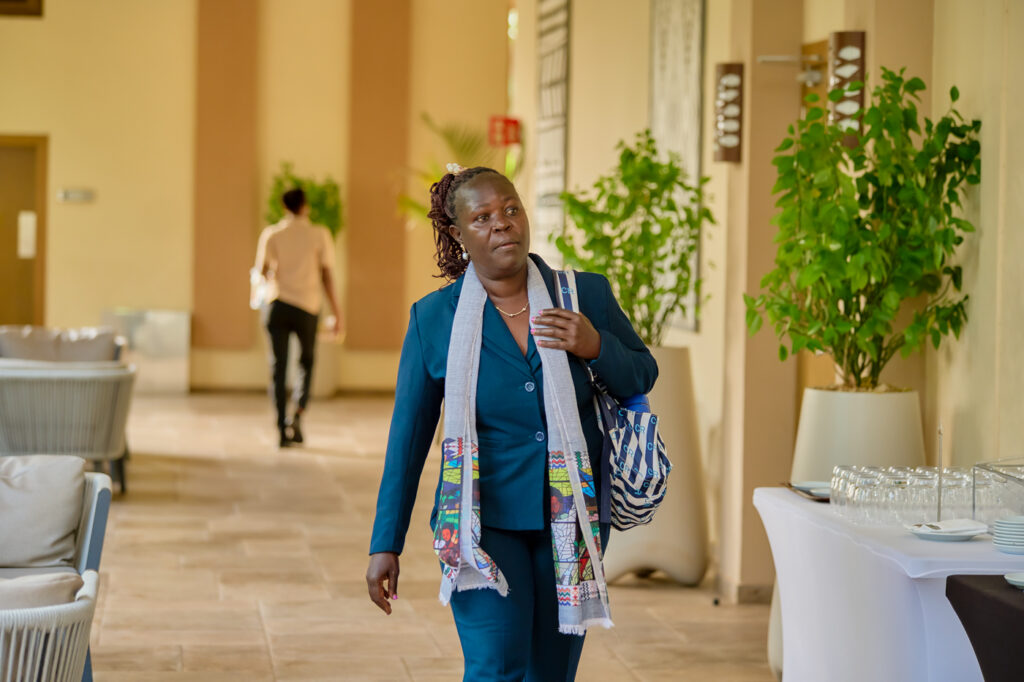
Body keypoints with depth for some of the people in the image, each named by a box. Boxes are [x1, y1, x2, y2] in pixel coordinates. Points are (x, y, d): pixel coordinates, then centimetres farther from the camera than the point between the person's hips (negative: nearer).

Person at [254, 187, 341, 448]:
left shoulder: (271, 234, 2)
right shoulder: (320, 235, 0)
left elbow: (262, 271, -2)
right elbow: (327, 275, -2)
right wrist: (336, 312, 2)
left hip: (277, 304, 0)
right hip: (308, 305, 0)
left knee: (278, 367, 6)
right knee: (306, 362, 18)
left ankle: (283, 430, 2)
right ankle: (298, 415, -2)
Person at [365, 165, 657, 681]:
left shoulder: (587, 296, 1)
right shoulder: (433, 319, -2)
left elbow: (642, 378, 11)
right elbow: (408, 438, 3)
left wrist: (596, 348, -12)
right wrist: (385, 545, 2)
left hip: (571, 521, 2)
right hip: (484, 522, -2)